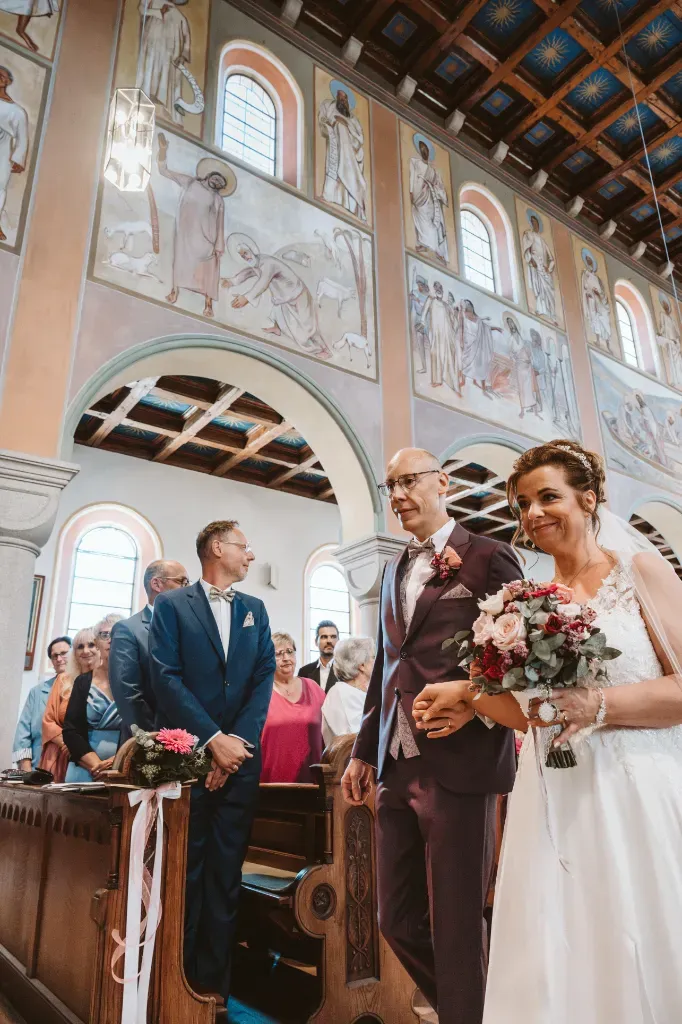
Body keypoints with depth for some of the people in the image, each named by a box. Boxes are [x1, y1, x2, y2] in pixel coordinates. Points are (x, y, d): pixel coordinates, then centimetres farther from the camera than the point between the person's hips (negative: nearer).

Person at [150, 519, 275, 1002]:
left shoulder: (255, 609, 12)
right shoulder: (172, 605, 1)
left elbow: (265, 677, 5)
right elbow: (166, 678, -8)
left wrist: (238, 741, -8)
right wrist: (214, 739, -13)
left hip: (240, 757, 3)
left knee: (226, 870, 7)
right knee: (185, 868, 6)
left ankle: (215, 979, 20)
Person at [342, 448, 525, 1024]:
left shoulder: (488, 558, -4)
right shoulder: (394, 572, 16)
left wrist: (472, 701, -21)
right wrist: (364, 751, 20)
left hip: (460, 766, -7)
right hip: (396, 767, 7)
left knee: (457, 926, 5)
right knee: (397, 920, 16)